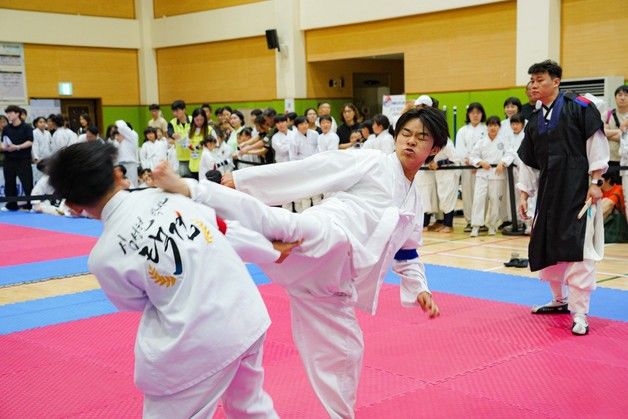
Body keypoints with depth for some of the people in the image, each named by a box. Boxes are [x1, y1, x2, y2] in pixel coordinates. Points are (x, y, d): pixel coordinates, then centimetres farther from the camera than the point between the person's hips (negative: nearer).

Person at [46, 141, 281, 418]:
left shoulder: (104, 257, -12)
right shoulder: (166, 194, -1)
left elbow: (138, 302, 6)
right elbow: (224, 228, 9)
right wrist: (272, 249, 23)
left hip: (202, 346, -6)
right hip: (250, 318, 6)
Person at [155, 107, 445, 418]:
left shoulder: (414, 204, 26)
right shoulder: (370, 162, 6)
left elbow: (406, 253, 39)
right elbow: (309, 170, -1)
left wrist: (419, 288, 23)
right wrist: (241, 179, -6)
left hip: (331, 278, 7)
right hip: (323, 242, -7)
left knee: (343, 352, 12)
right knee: (293, 229, -40)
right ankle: (189, 190, -55)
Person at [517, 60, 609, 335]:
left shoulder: (579, 107, -7)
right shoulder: (534, 122, 12)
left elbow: (596, 143, -9)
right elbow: (528, 162, 16)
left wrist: (594, 182, -12)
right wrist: (524, 195, 15)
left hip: (579, 188, -7)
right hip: (549, 190, 7)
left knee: (578, 248, -9)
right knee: (545, 248, 13)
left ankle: (579, 313, 0)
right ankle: (560, 300, 34)